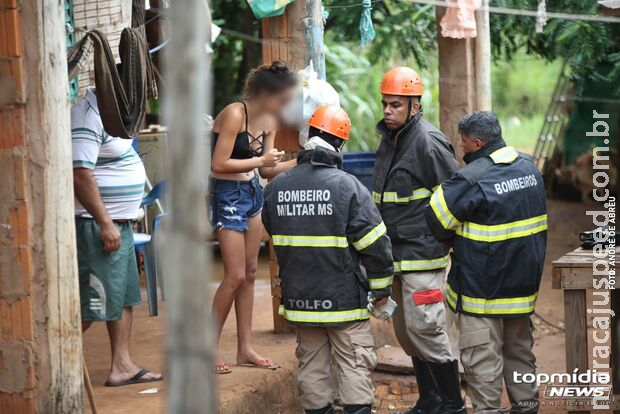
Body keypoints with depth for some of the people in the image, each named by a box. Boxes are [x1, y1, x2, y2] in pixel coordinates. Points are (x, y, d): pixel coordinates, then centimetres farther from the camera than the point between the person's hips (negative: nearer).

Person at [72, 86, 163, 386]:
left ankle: (122, 366, 18)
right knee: (91, 305, -6)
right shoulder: (88, 113, -19)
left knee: (125, 296, 12)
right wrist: (105, 223, -24)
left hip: (119, 223, 10)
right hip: (97, 224, -10)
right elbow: (80, 174, -25)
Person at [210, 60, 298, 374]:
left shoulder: (269, 122, 5)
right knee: (235, 275, -8)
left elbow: (266, 169, 10)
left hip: (252, 192, 8)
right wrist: (261, 160, -15)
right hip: (226, 194, -8)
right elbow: (219, 164, -22)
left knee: (250, 273, 9)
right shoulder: (235, 115, -20)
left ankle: (244, 349, 16)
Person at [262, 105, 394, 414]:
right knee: (354, 365, 3)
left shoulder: (275, 188, 0)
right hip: (344, 297, -4)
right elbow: (373, 243, -11)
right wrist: (381, 287, 1)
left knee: (312, 364, 15)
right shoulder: (347, 186, -14)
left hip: (299, 298, 4)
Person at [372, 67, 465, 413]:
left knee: (424, 328, -8)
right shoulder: (389, 140, 14)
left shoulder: (428, 141, -14)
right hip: (395, 252, 9)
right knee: (406, 331, 13)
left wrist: (443, 238, -9)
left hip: (422, 252, -9)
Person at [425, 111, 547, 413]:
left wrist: (453, 241, 7)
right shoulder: (529, 167, 4)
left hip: (481, 284, -8)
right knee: (519, 348, 19)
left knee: (482, 355, -1)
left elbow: (436, 219, -12)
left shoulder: (473, 179, -20)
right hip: (524, 282, 8)